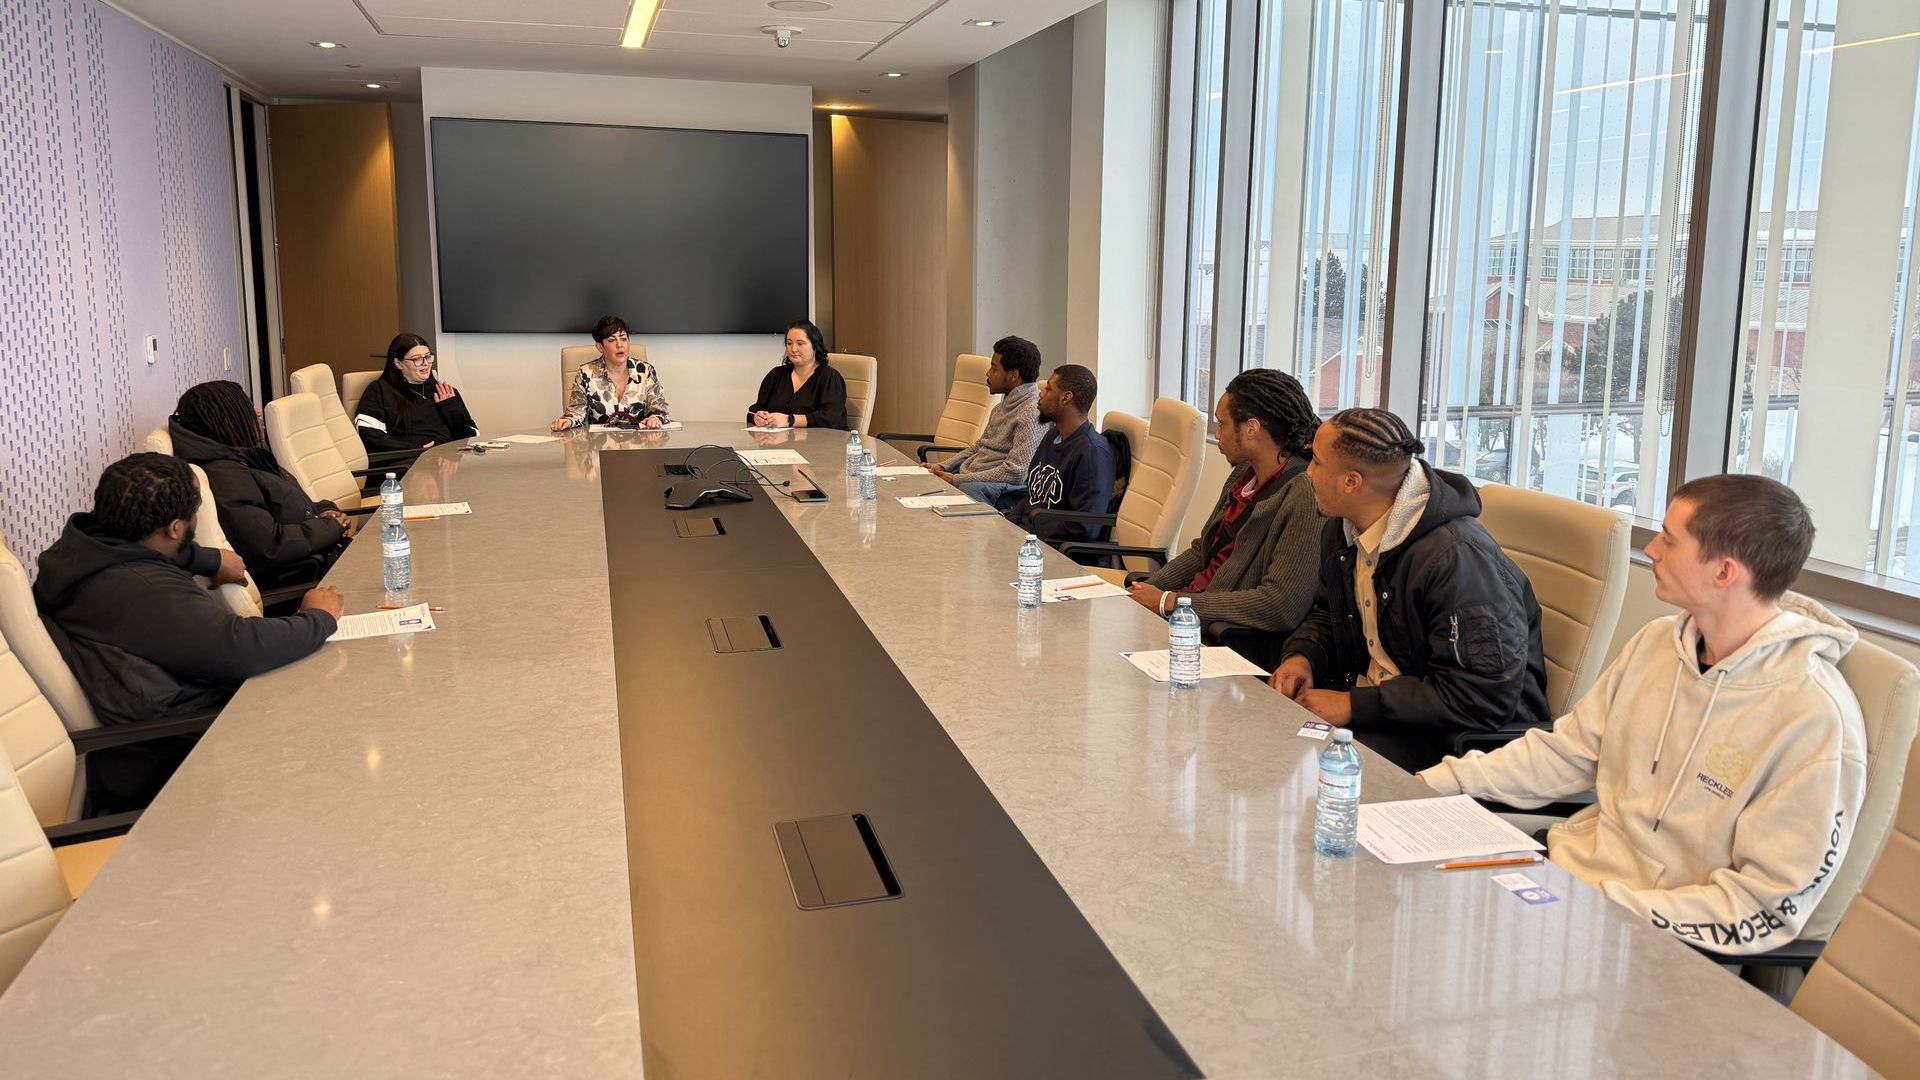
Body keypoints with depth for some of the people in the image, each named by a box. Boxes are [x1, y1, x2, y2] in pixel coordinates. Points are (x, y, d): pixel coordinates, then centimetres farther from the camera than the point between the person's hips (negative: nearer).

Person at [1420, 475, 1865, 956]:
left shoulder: (1816, 718, -20)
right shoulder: (1657, 642, 2)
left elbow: (1768, 903, -18)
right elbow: (1568, 749, 8)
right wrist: (1436, 784, -2)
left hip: (1666, 936, -6)